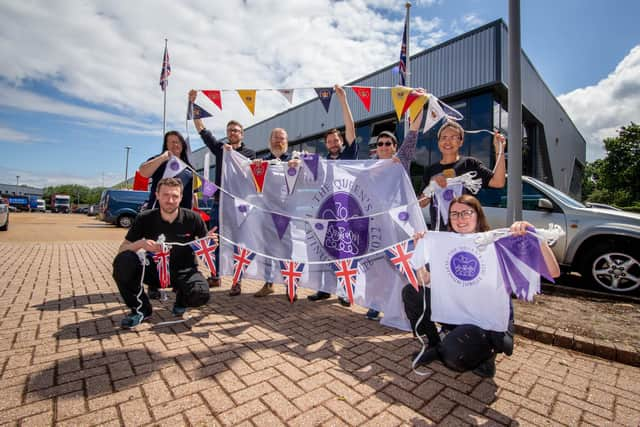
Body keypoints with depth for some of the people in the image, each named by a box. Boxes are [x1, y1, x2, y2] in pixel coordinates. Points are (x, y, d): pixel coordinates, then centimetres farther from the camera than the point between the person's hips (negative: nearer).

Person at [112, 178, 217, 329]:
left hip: (183, 271, -1)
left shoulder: (192, 218, -13)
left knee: (201, 294, -32)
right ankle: (141, 309, -3)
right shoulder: (145, 219, -10)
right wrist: (140, 243, -29)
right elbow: (122, 250, -7)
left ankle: (181, 300, 9)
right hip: (154, 270, 2)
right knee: (123, 261, -27)